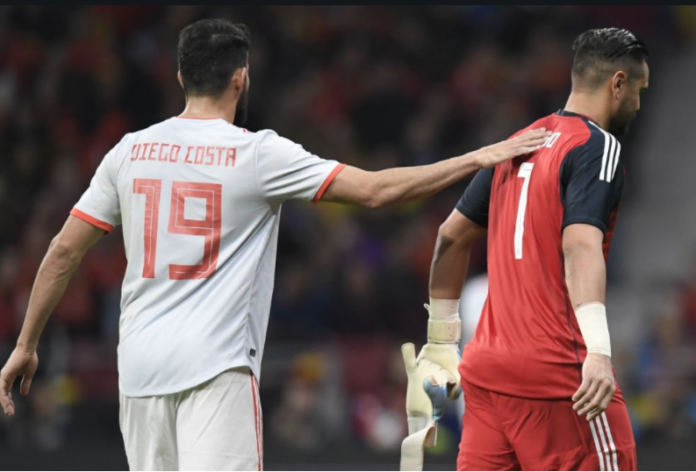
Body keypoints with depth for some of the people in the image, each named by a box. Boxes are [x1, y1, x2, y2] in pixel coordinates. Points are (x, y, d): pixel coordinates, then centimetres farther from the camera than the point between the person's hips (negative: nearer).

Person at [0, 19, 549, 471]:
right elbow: (375, 190, -6)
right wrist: (480, 158, -1)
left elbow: (64, 252, 9)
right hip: (217, 368, -5)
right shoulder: (258, 154, -3)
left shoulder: (130, 151, 8)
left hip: (141, 363, 5)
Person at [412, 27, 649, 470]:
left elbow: (452, 238, 21)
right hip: (557, 373, -8)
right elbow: (580, 247, -22)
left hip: (487, 368, 8)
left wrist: (443, 340, 28)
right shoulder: (598, 147, -8)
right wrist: (598, 350, -32)